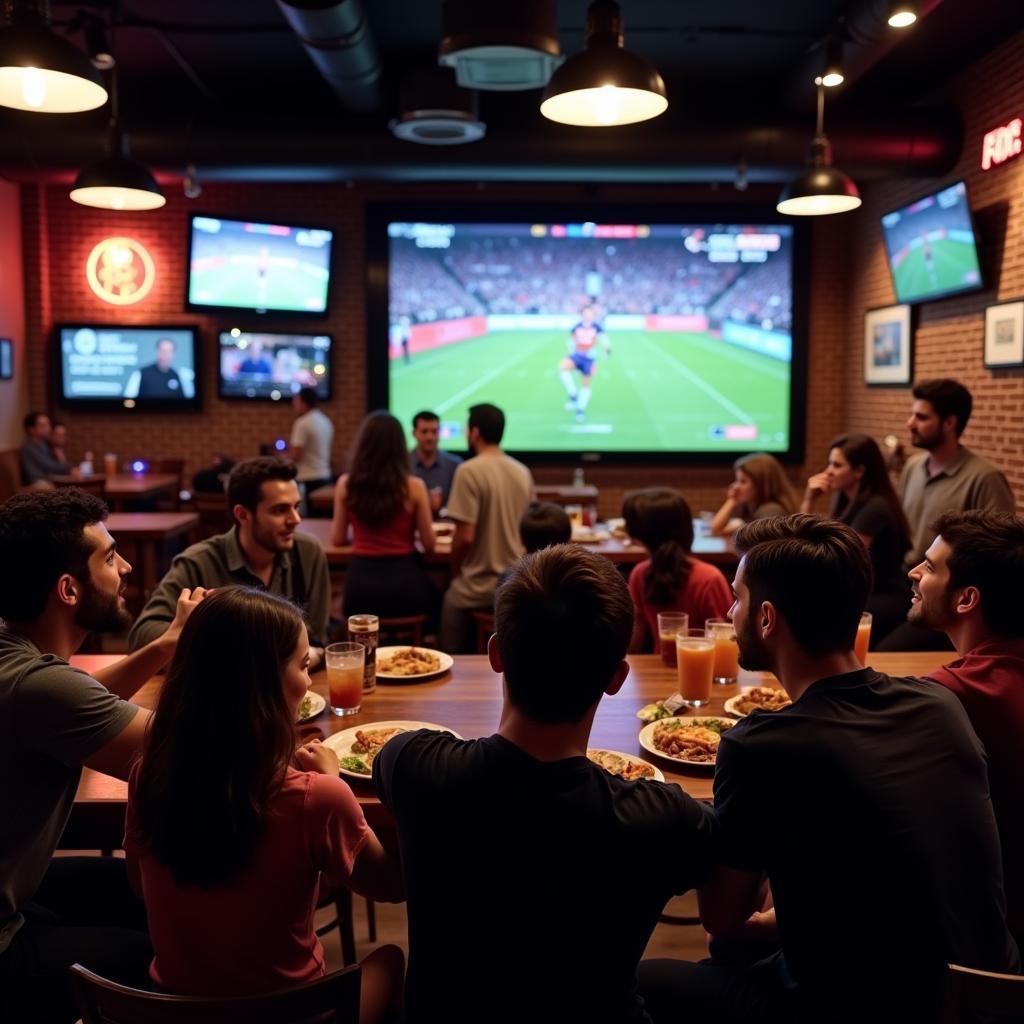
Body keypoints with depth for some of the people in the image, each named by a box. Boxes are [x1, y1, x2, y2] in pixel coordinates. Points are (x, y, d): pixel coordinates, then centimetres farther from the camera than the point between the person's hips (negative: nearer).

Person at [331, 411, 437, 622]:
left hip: (361, 582, 2)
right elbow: (429, 544, 0)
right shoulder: (414, 486, -7)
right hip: (405, 580, -1)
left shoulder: (346, 485, -1)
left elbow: (337, 539, 10)